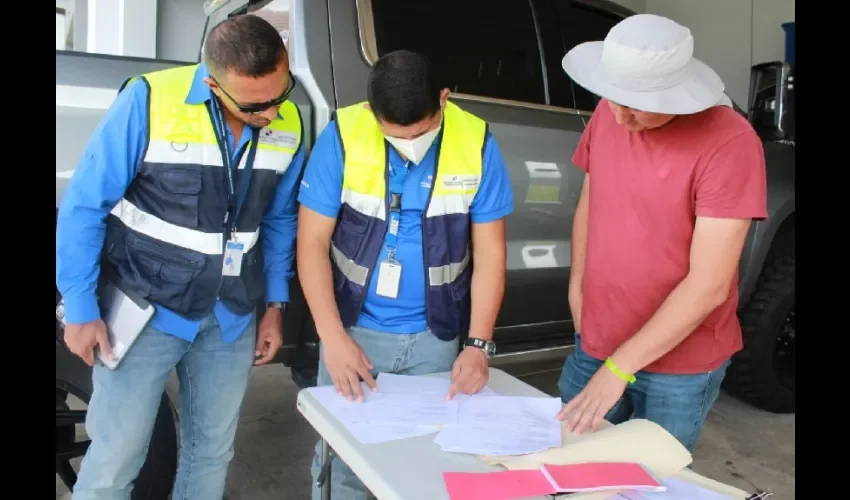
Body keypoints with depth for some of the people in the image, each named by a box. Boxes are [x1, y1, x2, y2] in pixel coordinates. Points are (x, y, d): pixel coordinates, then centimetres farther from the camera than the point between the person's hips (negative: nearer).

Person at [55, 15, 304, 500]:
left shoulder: (290, 124, -3)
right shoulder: (149, 101, -17)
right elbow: (84, 206, -10)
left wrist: (276, 305, 7)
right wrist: (81, 308, -9)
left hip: (232, 319, 4)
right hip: (146, 311, -3)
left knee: (212, 452, 15)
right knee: (114, 460, 5)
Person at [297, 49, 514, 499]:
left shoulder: (477, 144, -10)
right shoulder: (343, 136, -13)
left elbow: (489, 253, -4)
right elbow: (312, 244, -9)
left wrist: (478, 344, -11)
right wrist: (333, 337, -17)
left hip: (435, 337, 1)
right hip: (354, 329, 0)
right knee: (344, 455, 10)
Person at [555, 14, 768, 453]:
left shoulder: (729, 143, -21)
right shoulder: (608, 114, -3)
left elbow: (708, 286, -22)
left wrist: (619, 367, -23)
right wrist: (577, 285, 4)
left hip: (680, 366, -4)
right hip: (594, 344, 5)